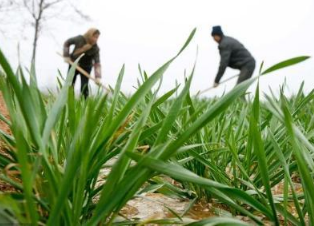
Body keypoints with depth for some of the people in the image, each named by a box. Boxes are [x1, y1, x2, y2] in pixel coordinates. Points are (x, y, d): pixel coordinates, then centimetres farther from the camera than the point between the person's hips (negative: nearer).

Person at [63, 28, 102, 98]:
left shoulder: (95, 49, -21)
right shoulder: (79, 39, -19)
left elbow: (97, 63, -27)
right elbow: (67, 43, -4)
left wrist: (98, 77, -39)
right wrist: (66, 56, -12)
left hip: (86, 67, -1)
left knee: (84, 87, -9)